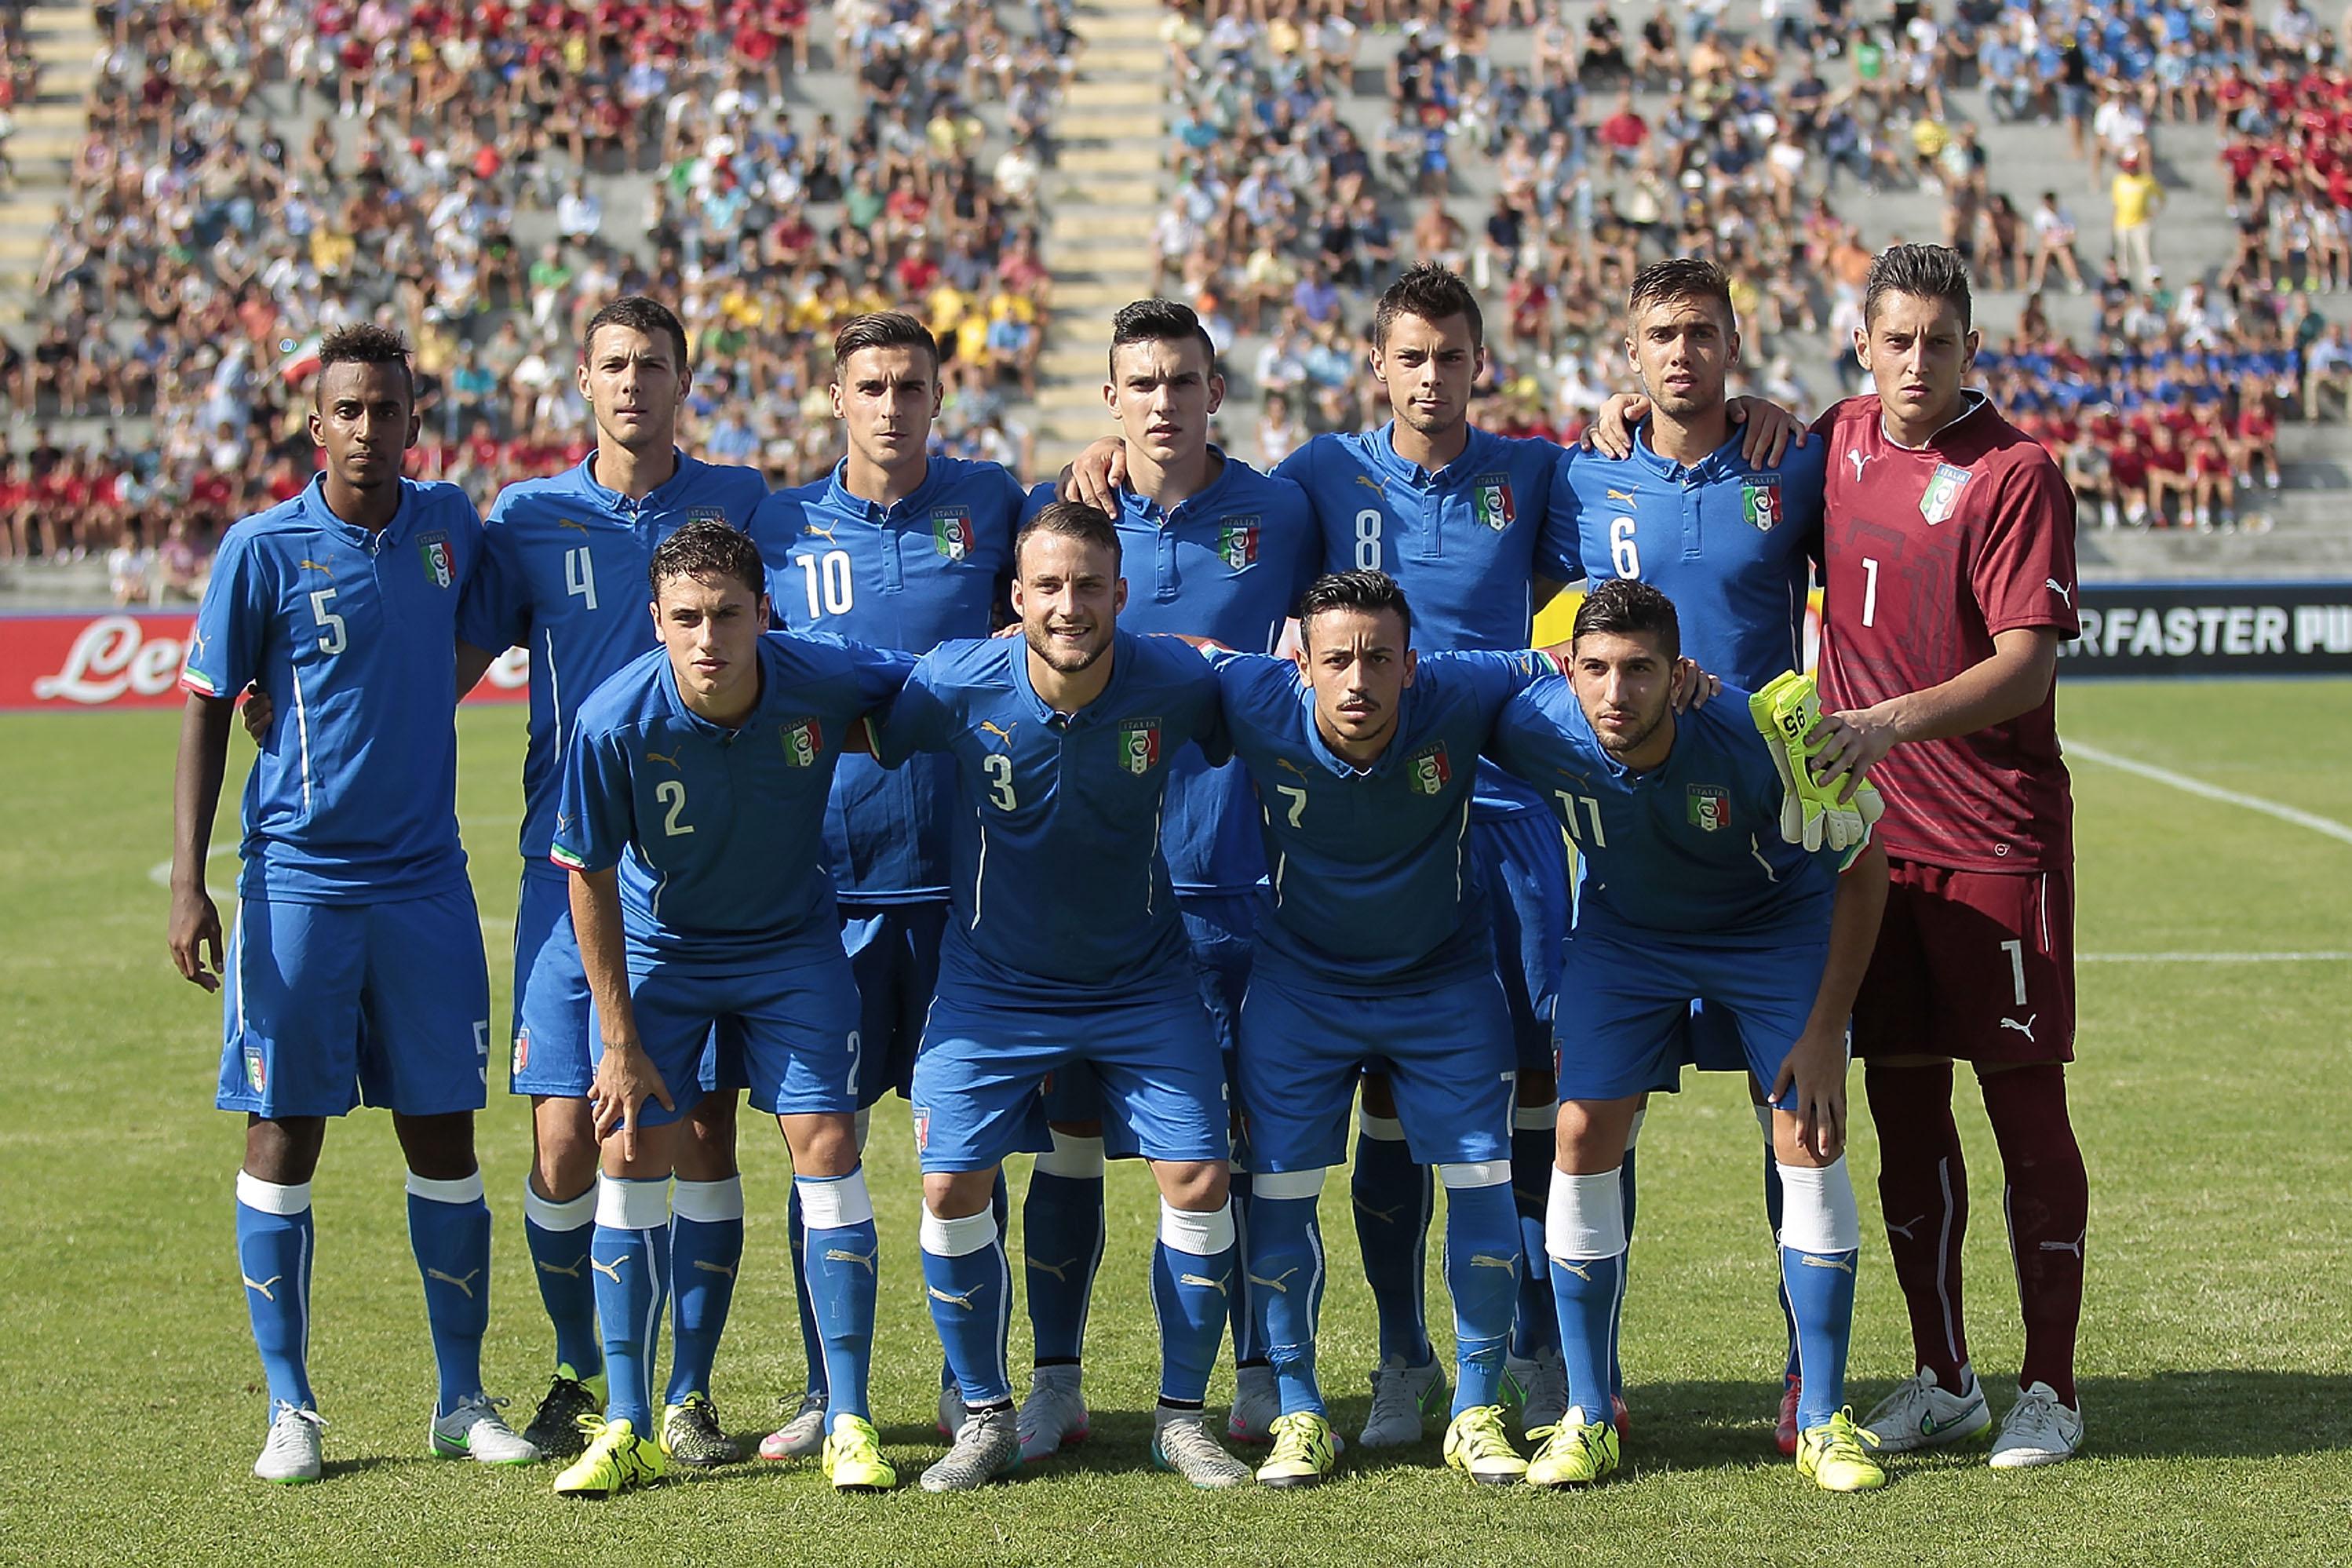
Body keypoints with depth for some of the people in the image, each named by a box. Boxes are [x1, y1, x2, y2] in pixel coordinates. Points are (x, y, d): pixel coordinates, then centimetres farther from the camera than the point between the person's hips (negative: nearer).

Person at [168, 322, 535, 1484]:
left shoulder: (451, 525, 6)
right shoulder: (265, 548, -5)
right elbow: (205, 711, -3)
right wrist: (186, 884, -9)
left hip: (425, 880, 3)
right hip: (296, 880, -3)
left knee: (444, 1136, 5)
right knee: (282, 1136, 1)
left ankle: (462, 1399, 15)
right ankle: (290, 1408, 10)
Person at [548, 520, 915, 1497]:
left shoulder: (826, 680, -24)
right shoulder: (615, 724, -26)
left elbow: (934, 681, 0)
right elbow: (589, 879, -13)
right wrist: (620, 1042, -11)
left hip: (792, 944, 1)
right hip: (656, 949, 0)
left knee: (826, 1147, -7)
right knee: (630, 1157, -5)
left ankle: (848, 1423, 1)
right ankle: (628, 1427, 6)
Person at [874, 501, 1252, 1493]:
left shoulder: (1177, 684, -18)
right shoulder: (956, 684, -20)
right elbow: (864, 745, -1)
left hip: (1142, 981, 0)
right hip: (993, 983, 0)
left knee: (1198, 1178, -8)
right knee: (951, 1185, -8)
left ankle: (1182, 1416, 12)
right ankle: (986, 1418, 13)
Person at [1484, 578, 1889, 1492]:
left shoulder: (1758, 738, -34)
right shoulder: (1535, 731, -28)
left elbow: (1862, 868, -17)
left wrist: (1826, 1029, -17)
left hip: (1775, 927, -2)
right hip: (1623, 931, 2)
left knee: (1811, 1144, -12)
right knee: (1583, 1135, -10)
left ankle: (1824, 1421, 0)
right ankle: (1589, 1419, 1)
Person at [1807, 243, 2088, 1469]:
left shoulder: (2014, 472, -10)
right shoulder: (1839, 442, 8)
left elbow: (2027, 664, -16)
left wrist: (1894, 720, -29)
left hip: (1998, 839, -5)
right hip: (1872, 836, 6)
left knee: (2024, 1105, 0)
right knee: (1902, 1105, 10)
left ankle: (2049, 1391, 9)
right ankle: (1942, 1381, 22)